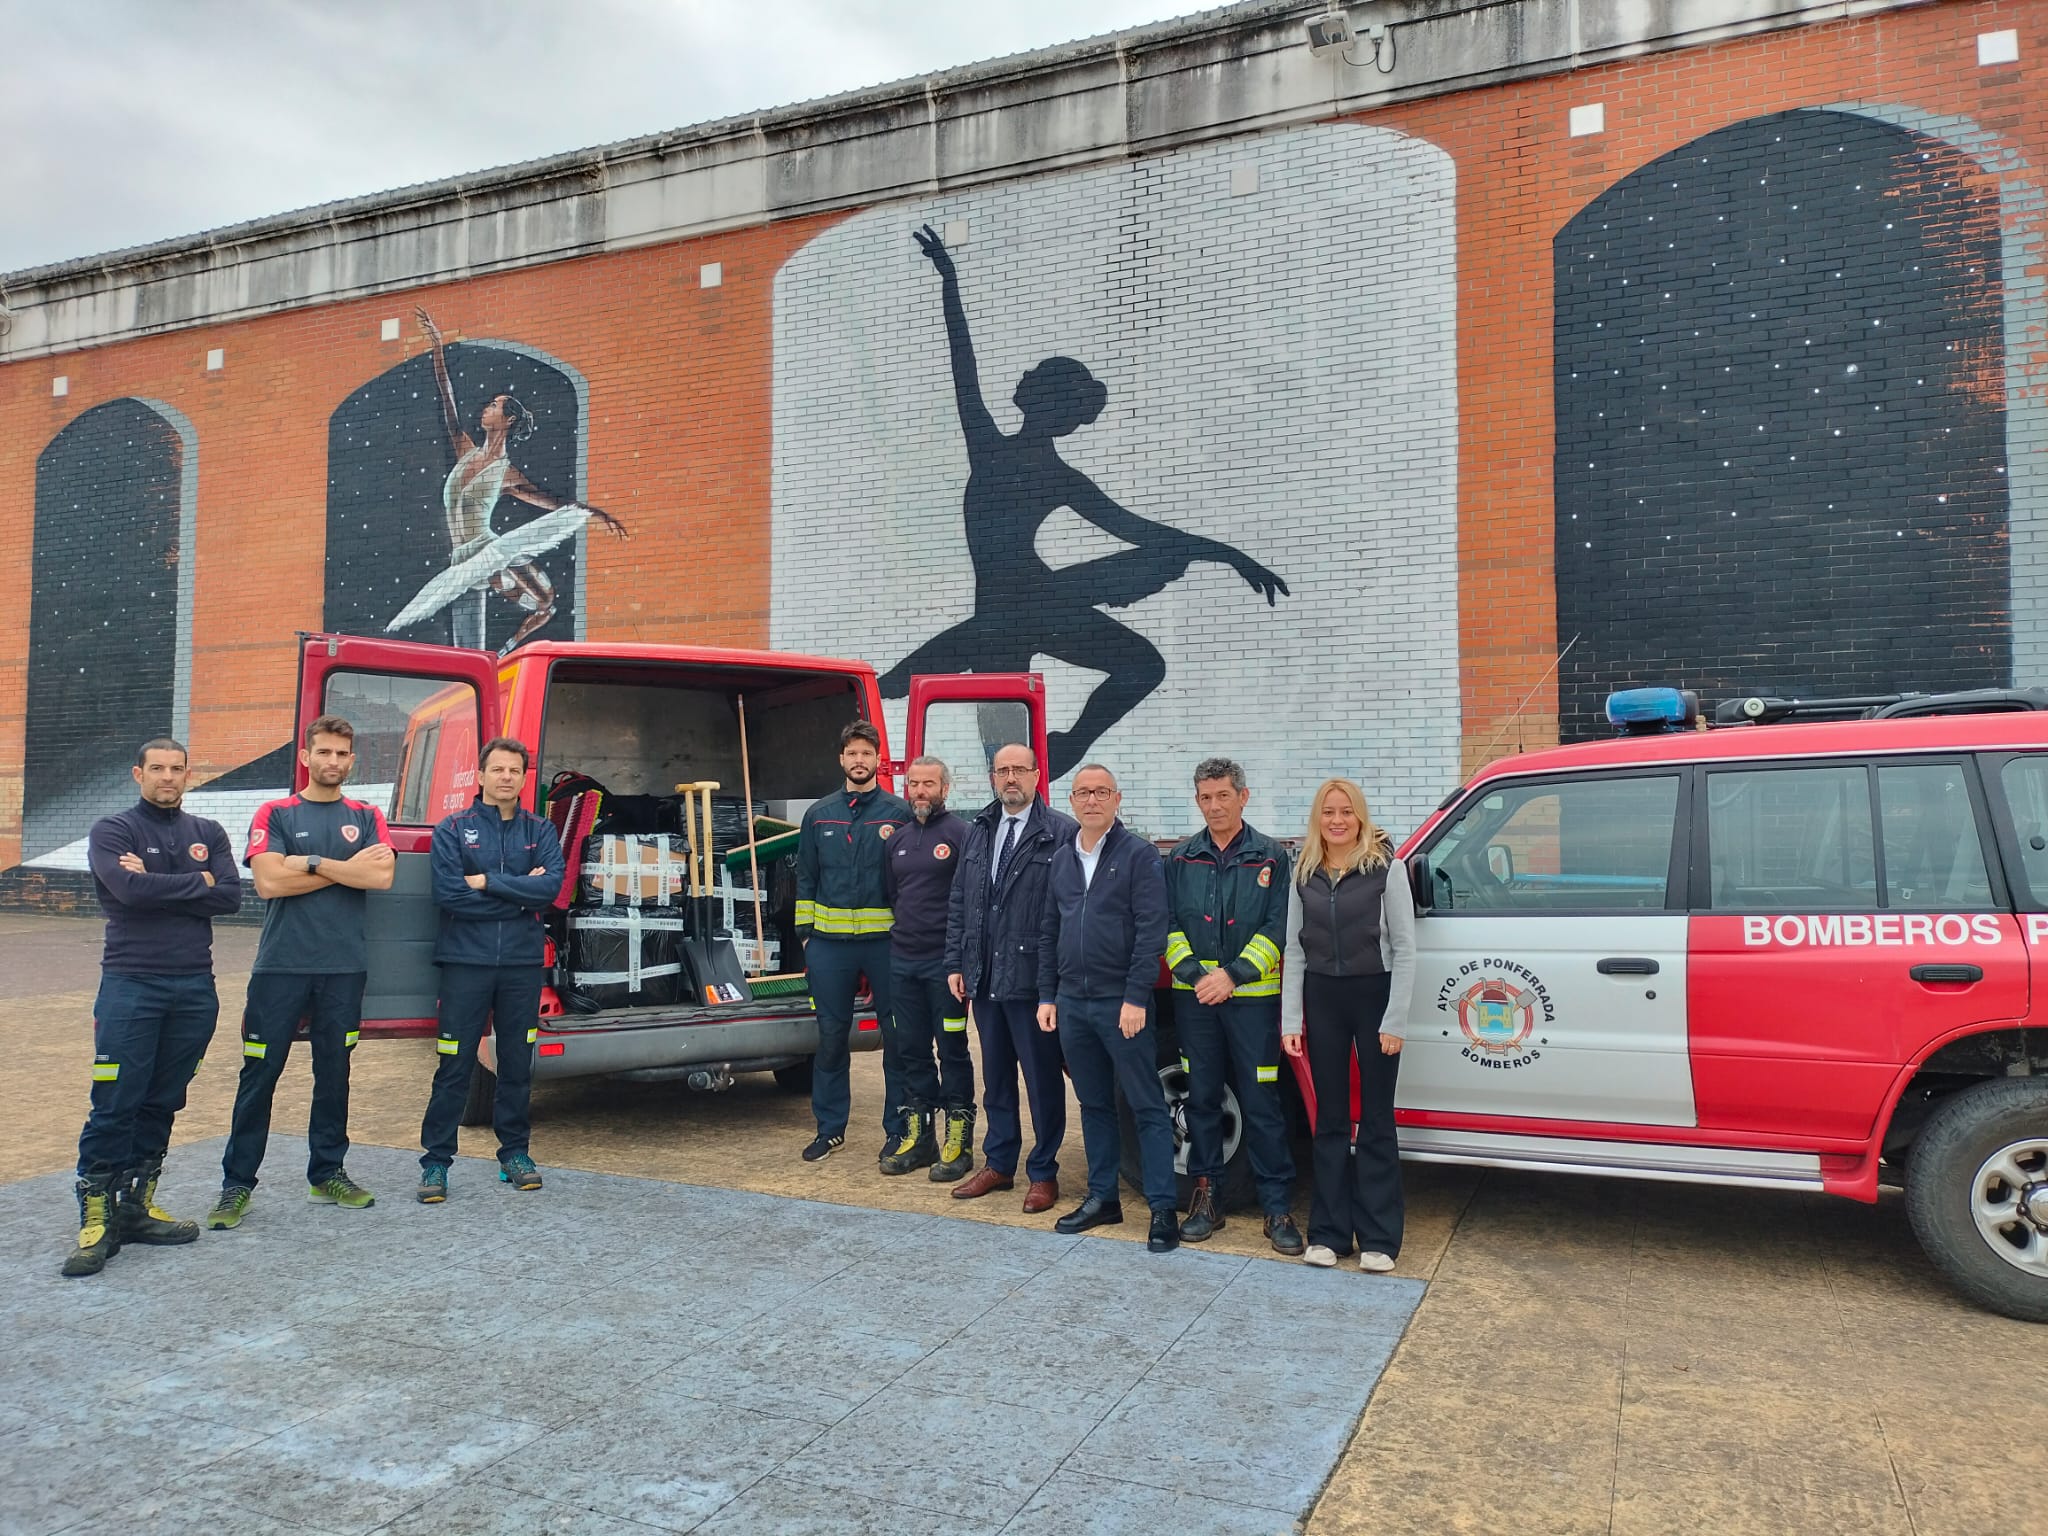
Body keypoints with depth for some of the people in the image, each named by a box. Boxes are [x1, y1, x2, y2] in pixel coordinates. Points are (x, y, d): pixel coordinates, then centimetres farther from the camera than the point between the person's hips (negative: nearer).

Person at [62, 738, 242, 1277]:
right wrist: (196, 882, -7)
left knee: (162, 1104, 9)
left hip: (195, 987, 4)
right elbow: (130, 890, -18)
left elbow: (230, 897, -3)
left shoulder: (208, 833, 11)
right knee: (114, 1107, -5)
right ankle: (96, 1219, 1)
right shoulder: (112, 831, 1)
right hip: (131, 986, -4)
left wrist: (158, 886, -11)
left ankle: (136, 1206, 18)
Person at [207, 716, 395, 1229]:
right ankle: (237, 1184, 11)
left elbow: (382, 875, -8)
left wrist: (309, 862, -10)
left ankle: (328, 1173, 22)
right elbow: (269, 881, -11)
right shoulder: (275, 814, 4)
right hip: (281, 965, -2)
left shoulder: (366, 817, 9)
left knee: (333, 1072, 10)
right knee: (260, 1074, 1)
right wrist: (347, 868, -8)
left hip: (343, 967, 2)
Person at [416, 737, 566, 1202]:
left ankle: (514, 1152, 22)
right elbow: (447, 893, -12)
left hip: (523, 963, 2)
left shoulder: (540, 831, 8)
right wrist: (519, 894, -8)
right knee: (453, 1067, 1)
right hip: (466, 961, -2)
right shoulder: (453, 829, 1)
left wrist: (487, 882, -12)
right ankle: (435, 1160, 11)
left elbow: (551, 886, -8)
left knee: (518, 1063, 10)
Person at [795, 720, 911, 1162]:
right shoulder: (818, 814, 9)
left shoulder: (900, 813, 0)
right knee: (832, 1037, 9)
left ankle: (898, 1129, 16)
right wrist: (805, 933, 7)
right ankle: (830, 1128, 22)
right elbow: (806, 878, 13)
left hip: (887, 940, -2)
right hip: (830, 943, 3)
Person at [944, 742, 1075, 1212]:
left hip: (1033, 979, -6)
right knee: (995, 1077, 17)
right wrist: (956, 963, 8)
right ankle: (998, 1164, 31)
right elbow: (959, 902, 14)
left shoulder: (1061, 833, -9)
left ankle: (1044, 1173, 18)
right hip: (984, 979, 6)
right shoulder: (979, 832, 11)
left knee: (1043, 1080, 5)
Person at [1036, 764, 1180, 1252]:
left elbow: (1151, 931, -13)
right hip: (1071, 1003, 6)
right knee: (1093, 1105, 14)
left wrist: (1135, 998, -17)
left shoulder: (1138, 855, -7)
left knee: (1147, 1106, -1)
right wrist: (1047, 996, 11)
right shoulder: (1061, 861, 12)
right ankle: (1102, 1198, 24)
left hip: (1120, 1003, -6)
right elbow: (1048, 933, 16)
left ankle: (1163, 1209, 4)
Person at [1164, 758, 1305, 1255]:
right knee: (1202, 1098, 9)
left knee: (1261, 1103, -1)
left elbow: (1278, 928, -4)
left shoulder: (1270, 857, 1)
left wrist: (1233, 974, -14)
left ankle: (1277, 1207, 7)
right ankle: (1207, 1198, 20)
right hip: (1194, 997, 3)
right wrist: (1195, 973, -9)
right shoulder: (1181, 859, 9)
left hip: (1252, 998, -3)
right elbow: (1169, 926, 6)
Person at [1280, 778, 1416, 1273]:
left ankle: (1378, 1237, 14)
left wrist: (1394, 1021, -12)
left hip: (1375, 995, -3)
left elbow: (1405, 948, -7)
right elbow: (1294, 951, 6)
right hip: (1322, 999, 3)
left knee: (1376, 1120, 5)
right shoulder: (1304, 875, 4)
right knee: (1330, 1120, 9)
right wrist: (1291, 1021, 1)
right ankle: (1328, 1232, 18)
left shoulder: (1386, 867, -7)